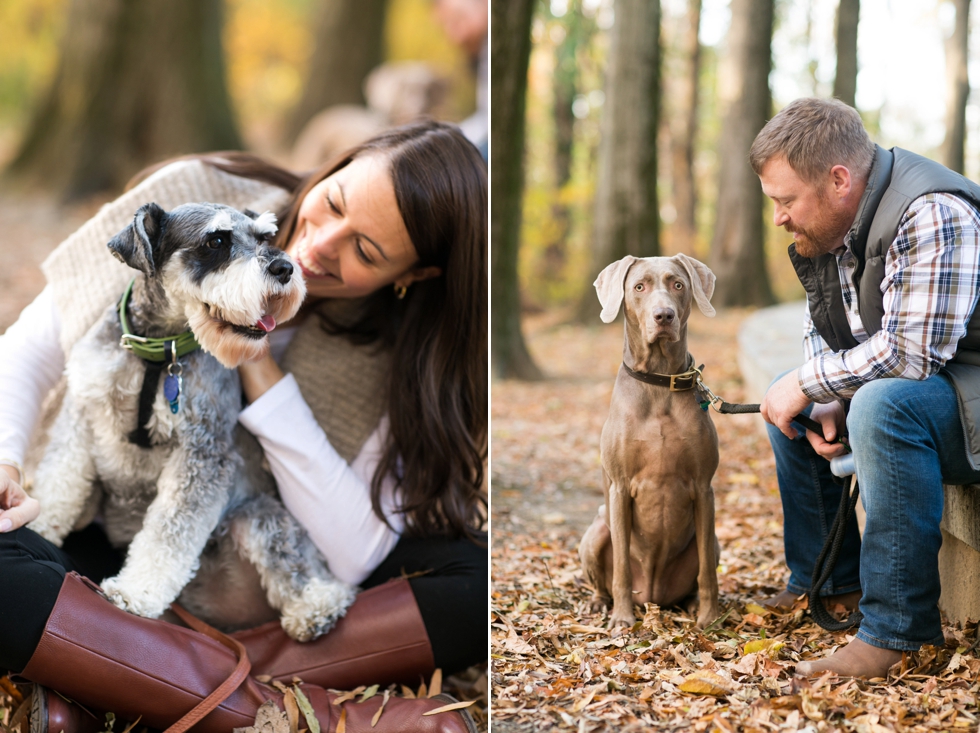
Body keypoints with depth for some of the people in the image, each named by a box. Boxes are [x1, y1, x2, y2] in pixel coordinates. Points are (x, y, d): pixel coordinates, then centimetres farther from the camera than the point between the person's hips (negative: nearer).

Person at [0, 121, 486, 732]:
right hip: (107, 540, 0)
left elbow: (355, 558, -22)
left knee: (477, 575, -27)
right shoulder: (188, 202, -12)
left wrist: (258, 367, -24)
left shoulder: (403, 355, -11)